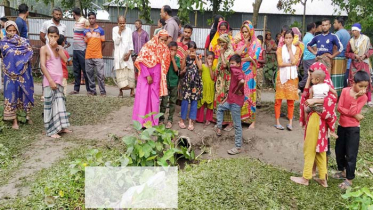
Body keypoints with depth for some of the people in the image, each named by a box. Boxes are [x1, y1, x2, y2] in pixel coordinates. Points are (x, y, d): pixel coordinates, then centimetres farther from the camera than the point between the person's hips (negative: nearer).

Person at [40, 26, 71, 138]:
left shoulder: (60, 48, 10)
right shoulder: (44, 48, -7)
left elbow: (66, 60, -6)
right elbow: (42, 66, -13)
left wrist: (57, 48, -11)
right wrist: (51, 81, -18)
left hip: (59, 79, 6)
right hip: (49, 80, -6)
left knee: (60, 103, 10)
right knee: (50, 104, -2)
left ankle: (60, 127, 20)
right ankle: (51, 130, 4)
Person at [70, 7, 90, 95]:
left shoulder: (85, 21, -7)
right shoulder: (76, 22, 17)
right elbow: (76, 34, 16)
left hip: (82, 49, -8)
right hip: (75, 49, 8)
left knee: (85, 70, -5)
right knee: (76, 70, 9)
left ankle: (89, 89, 1)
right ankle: (76, 89, 15)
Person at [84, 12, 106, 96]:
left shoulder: (100, 30, 2)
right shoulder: (86, 31, 10)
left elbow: (103, 43, 6)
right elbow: (85, 42, 16)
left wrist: (97, 51, 6)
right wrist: (91, 50, 6)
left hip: (98, 56, -3)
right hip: (88, 56, 3)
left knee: (100, 74, -6)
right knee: (90, 74, 7)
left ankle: (103, 91, 1)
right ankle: (92, 91, 16)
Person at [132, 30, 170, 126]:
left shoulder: (165, 49, 5)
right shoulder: (148, 46, -8)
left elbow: (165, 65, 11)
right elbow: (142, 61, -11)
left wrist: (162, 78, 4)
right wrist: (147, 75, -14)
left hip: (156, 78, 4)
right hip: (145, 76, -4)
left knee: (154, 99, 7)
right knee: (143, 97, -1)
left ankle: (153, 121, 15)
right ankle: (142, 122, 6)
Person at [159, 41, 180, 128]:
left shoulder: (177, 59, 2)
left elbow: (176, 69, -13)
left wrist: (172, 58, -15)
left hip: (174, 83, 2)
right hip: (165, 82, -1)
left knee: (172, 102, 8)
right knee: (164, 101, 0)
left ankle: (170, 120, 18)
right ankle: (161, 119, 15)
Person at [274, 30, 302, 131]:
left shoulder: (297, 49, 5)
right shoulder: (280, 49, 3)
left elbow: (294, 61, -12)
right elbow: (280, 63, -9)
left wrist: (290, 49, -7)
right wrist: (291, 63, -12)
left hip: (292, 76, 1)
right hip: (282, 76, 0)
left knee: (291, 100, 3)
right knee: (278, 100, -1)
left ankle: (290, 122, 11)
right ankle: (277, 122, 7)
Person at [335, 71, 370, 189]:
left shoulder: (363, 97, -10)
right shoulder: (345, 91, -5)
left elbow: (353, 111, -20)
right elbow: (339, 108, -10)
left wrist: (355, 97, -25)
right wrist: (355, 115, -17)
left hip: (353, 128, -3)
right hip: (342, 126, 4)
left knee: (351, 154, 0)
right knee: (339, 151, 16)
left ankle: (349, 179, 12)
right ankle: (343, 171, 38)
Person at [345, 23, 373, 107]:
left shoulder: (366, 39, -4)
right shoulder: (351, 41, 1)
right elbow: (347, 53, 5)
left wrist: (365, 55, -14)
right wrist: (354, 55, -11)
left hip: (364, 63, -2)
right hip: (354, 63, 2)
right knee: (353, 81, 0)